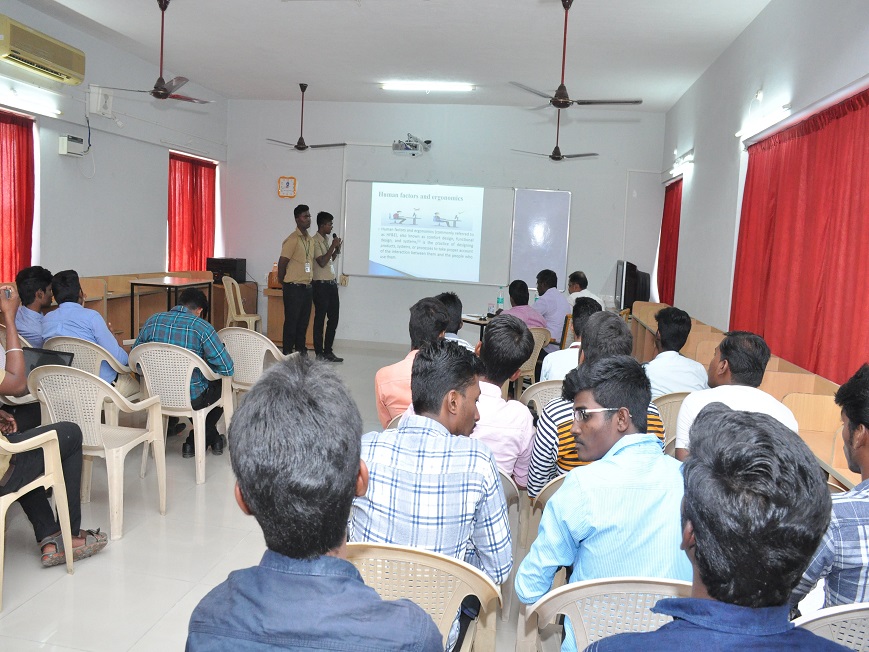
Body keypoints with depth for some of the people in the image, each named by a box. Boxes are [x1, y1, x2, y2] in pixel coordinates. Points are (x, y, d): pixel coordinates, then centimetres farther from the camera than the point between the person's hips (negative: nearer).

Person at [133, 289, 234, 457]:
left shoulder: (152, 321, -2)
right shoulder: (201, 326, -15)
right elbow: (227, 368, -17)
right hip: (192, 399, -5)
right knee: (222, 385, 25)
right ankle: (195, 442, 25)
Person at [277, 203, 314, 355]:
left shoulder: (310, 239, 12)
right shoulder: (292, 239, -12)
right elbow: (282, 263, -11)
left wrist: (310, 281, 13)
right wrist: (283, 282, -1)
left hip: (307, 287, 7)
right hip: (294, 288, -7)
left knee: (303, 322, 12)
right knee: (291, 321, 0)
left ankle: (301, 351, 21)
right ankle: (287, 353, 7)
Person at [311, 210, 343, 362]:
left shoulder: (327, 240, 14)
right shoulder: (315, 241, -11)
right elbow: (322, 262, -18)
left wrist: (337, 250, 7)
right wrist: (333, 246, -13)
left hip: (332, 283, 8)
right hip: (321, 285, -8)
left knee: (334, 318, 10)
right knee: (320, 319, 0)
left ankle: (328, 351, 18)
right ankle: (319, 353, 8)